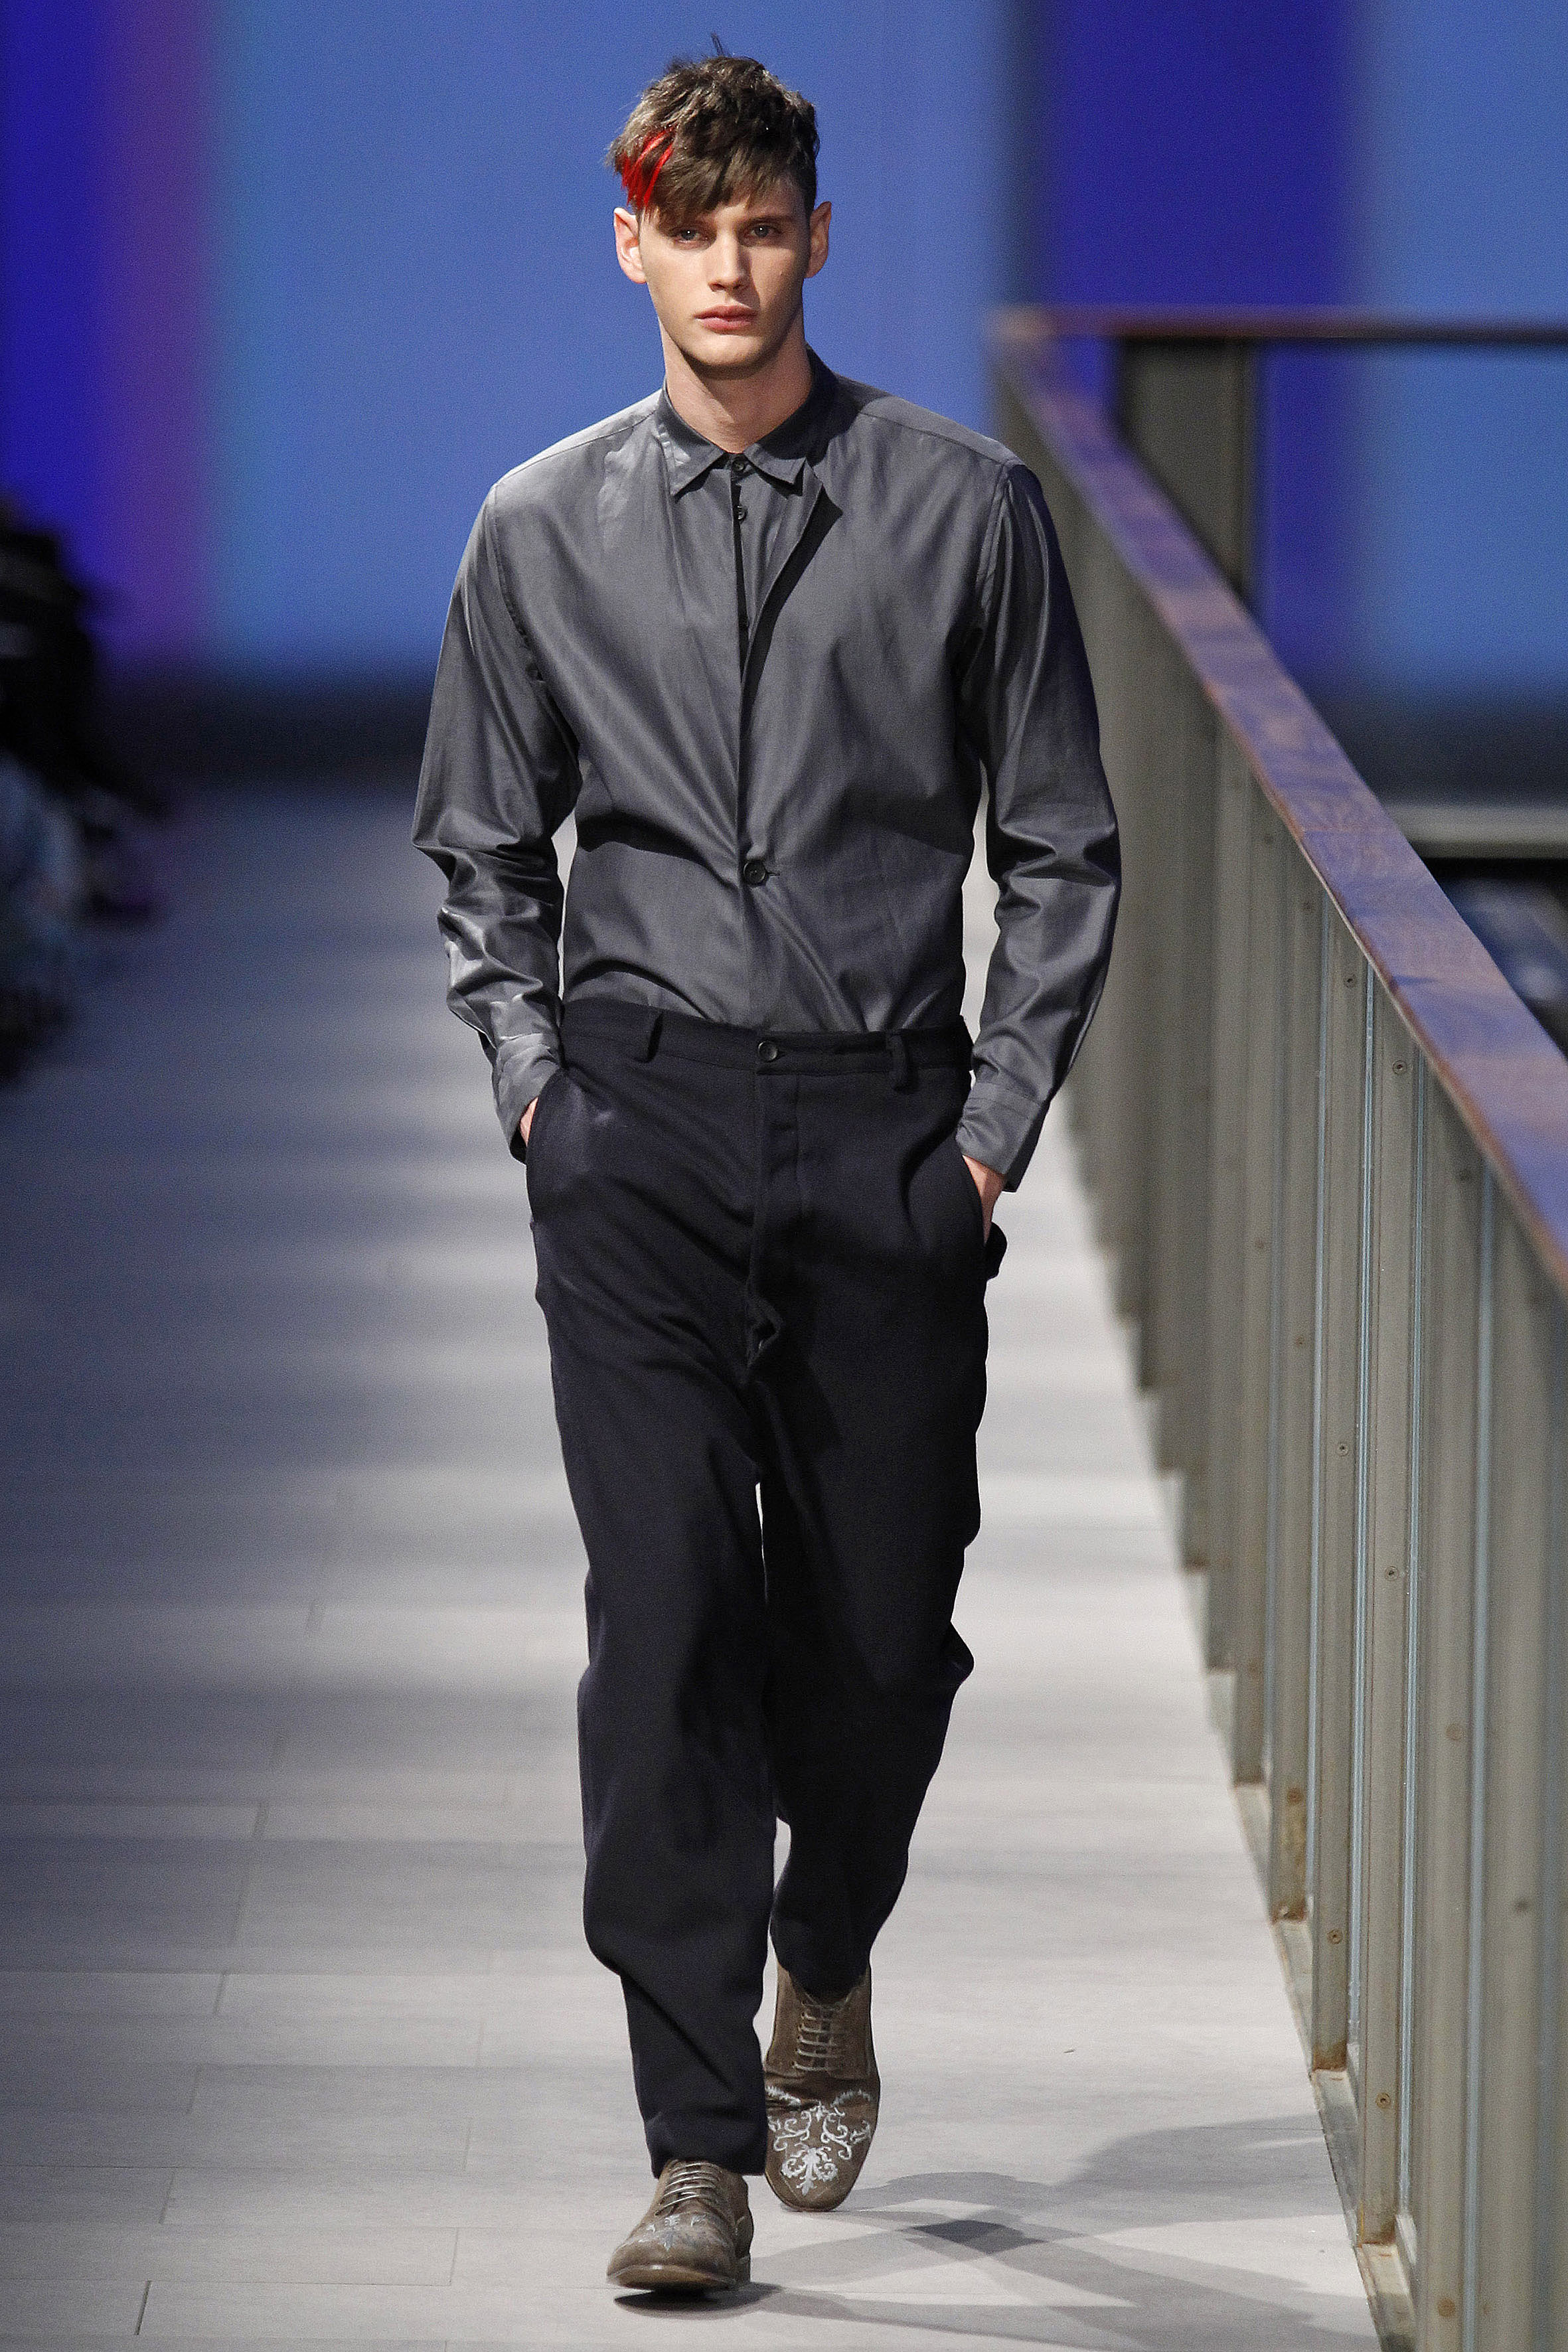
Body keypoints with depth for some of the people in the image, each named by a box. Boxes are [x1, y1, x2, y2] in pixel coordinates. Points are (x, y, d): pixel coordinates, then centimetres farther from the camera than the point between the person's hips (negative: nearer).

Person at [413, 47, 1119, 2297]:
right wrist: (538, 1084, 4)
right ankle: (702, 2147, -9)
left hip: (889, 1122, 0)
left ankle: (825, 1967, 37)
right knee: (666, 1622, -10)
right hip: (645, 1122, 0)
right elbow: (483, 849, 16)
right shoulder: (545, 531, 5)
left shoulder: (965, 507, 2)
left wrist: (997, 1119, -1)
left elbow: (1061, 846, 6)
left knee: (883, 1632, 5)